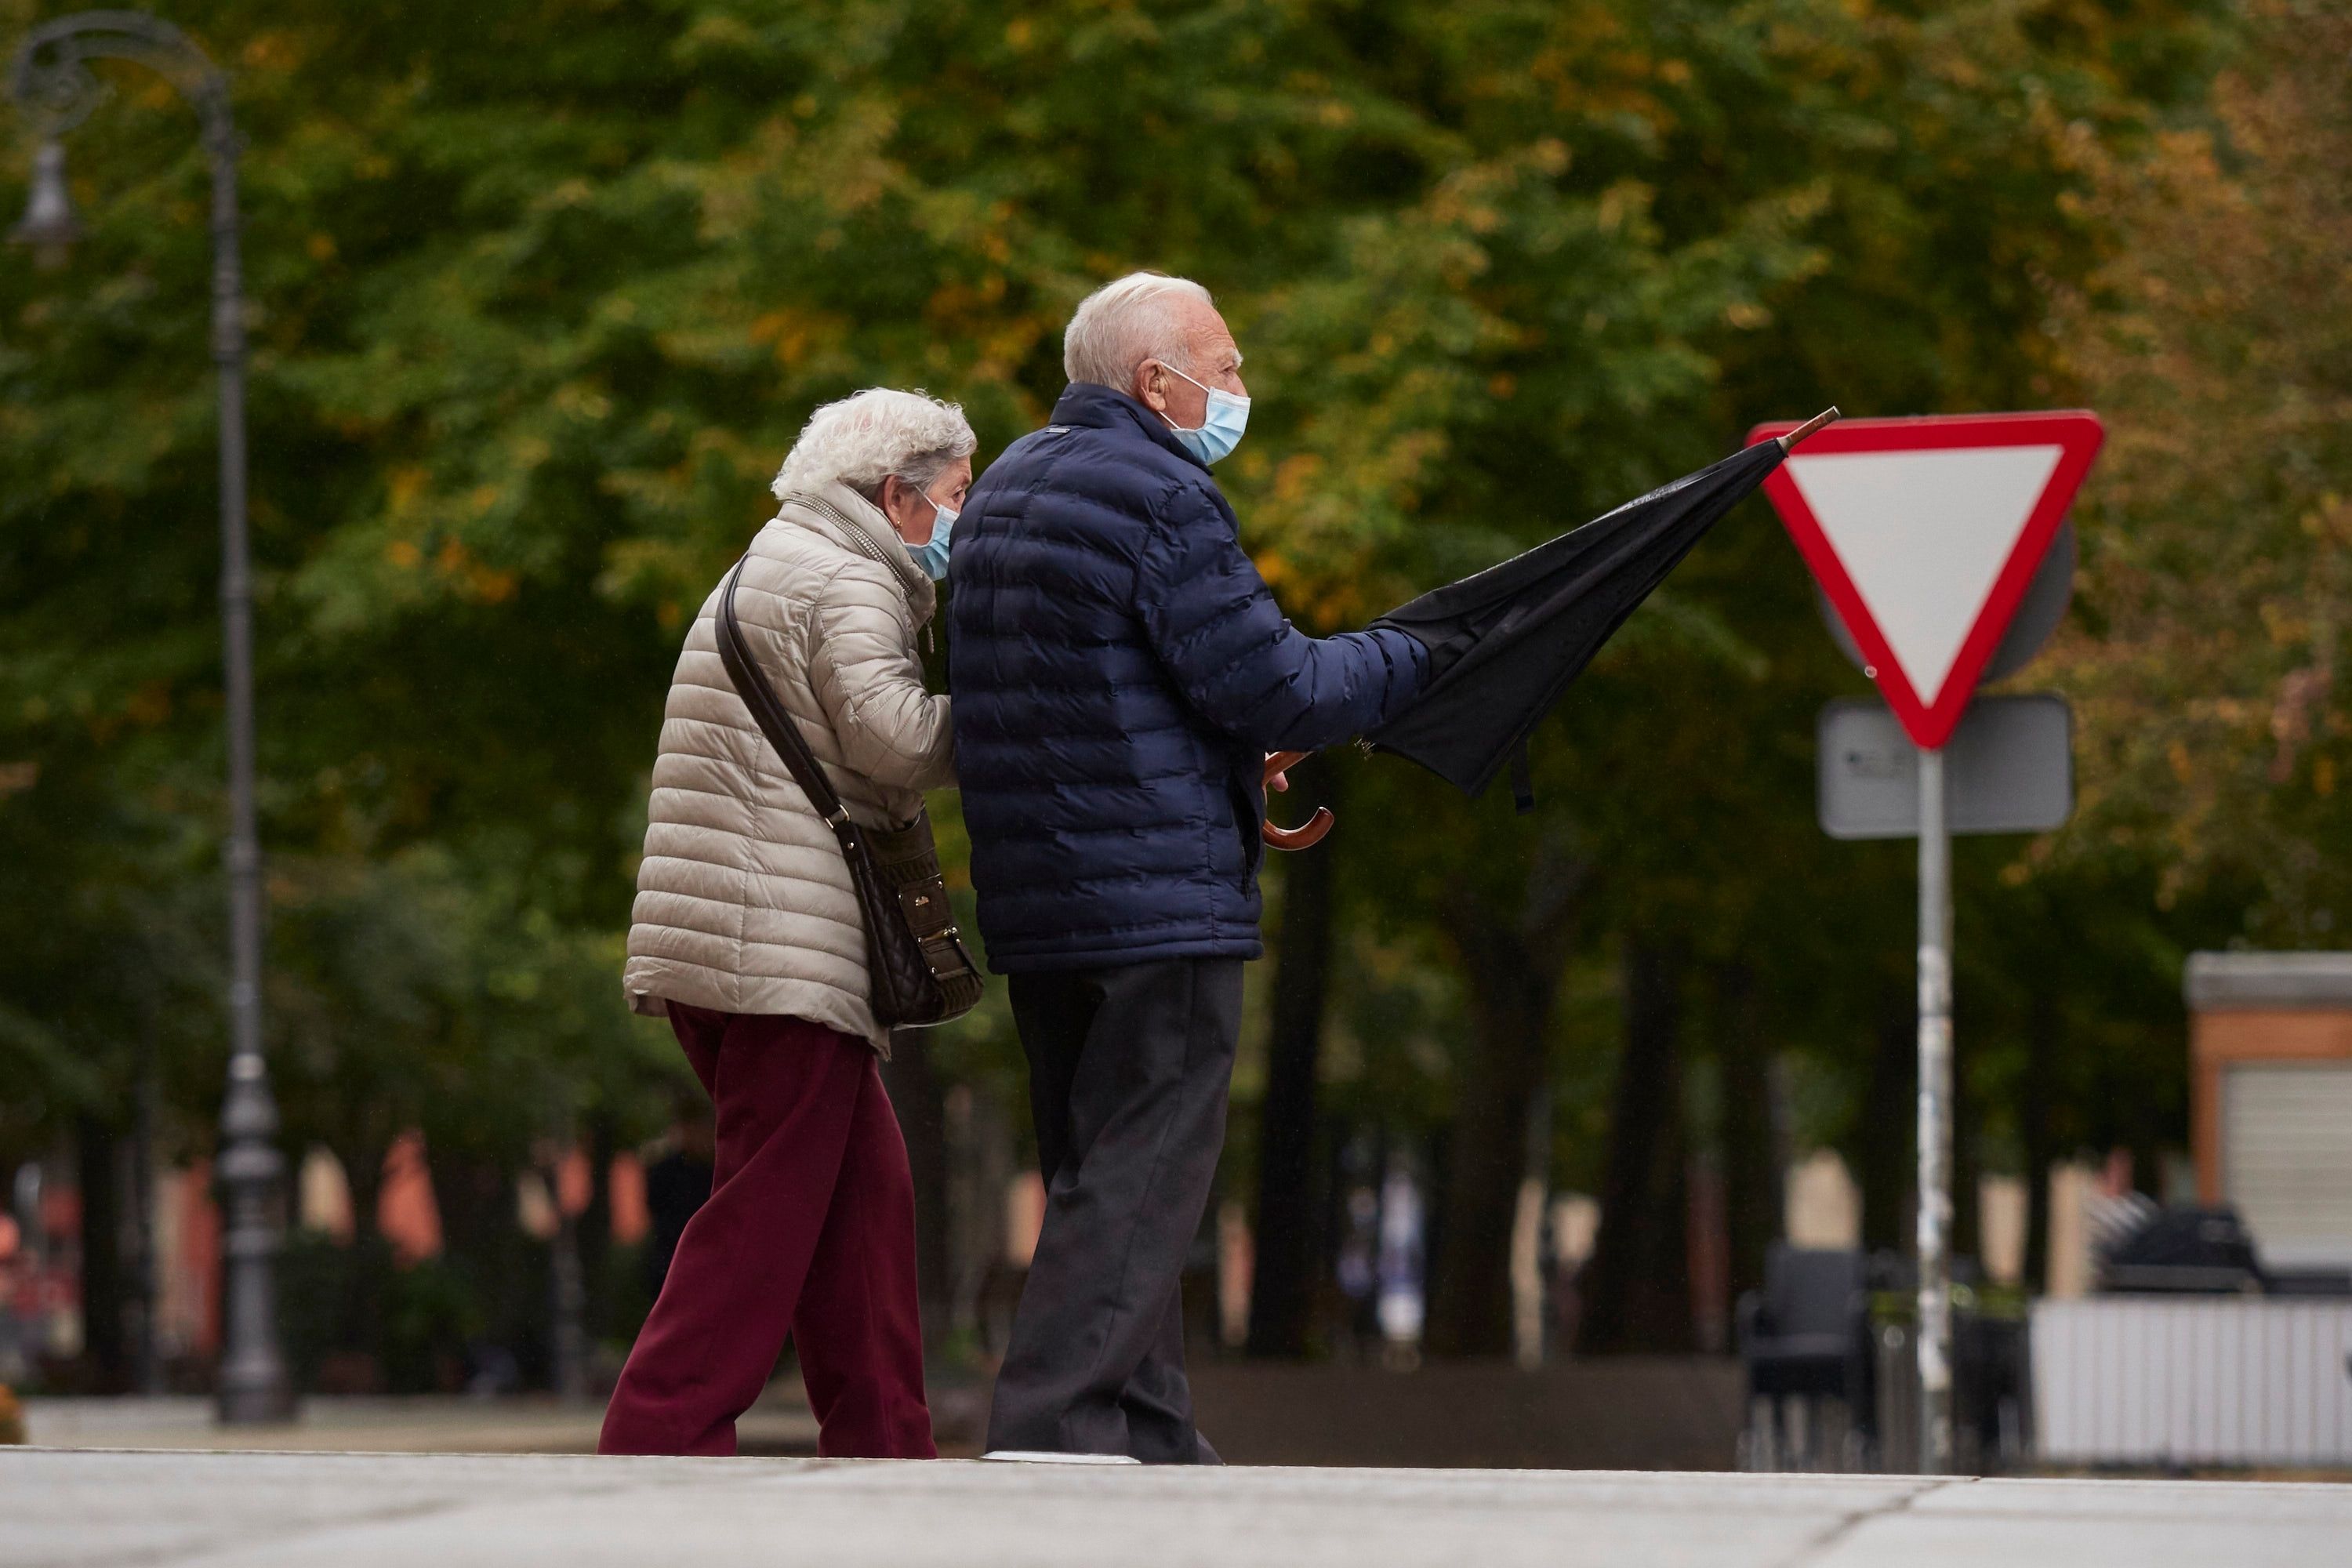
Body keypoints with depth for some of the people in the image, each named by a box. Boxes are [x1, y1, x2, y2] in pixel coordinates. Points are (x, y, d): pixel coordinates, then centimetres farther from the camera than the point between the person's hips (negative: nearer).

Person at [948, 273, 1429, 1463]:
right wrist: (1413, 658, 1)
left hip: (1037, 904, 9)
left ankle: (1150, 1437, 19)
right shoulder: (1160, 498, -13)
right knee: (1137, 1182, -8)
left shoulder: (1008, 489, 17)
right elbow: (1276, 689, -15)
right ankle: (1053, 1429, -14)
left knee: (1100, 1177, 14)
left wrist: (1231, 746, 22)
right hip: (1160, 896, -9)